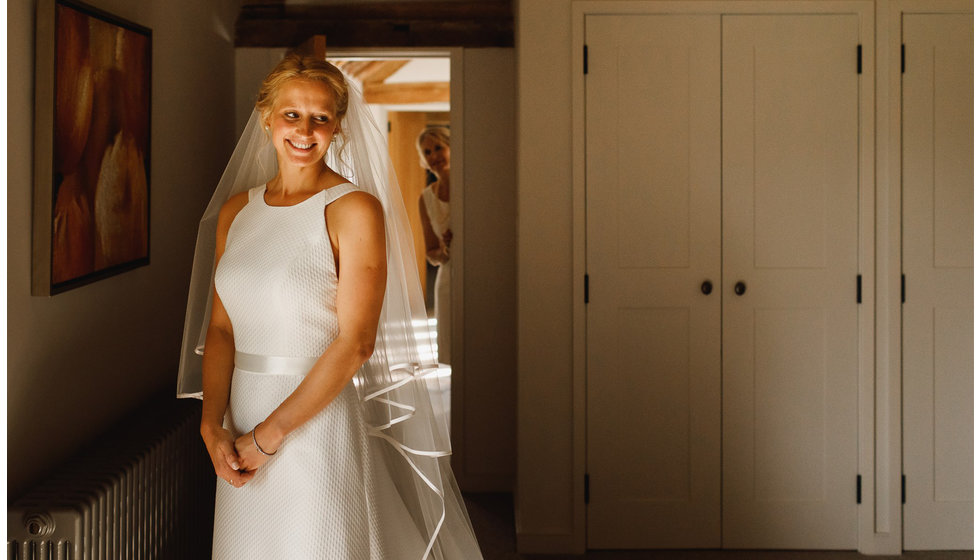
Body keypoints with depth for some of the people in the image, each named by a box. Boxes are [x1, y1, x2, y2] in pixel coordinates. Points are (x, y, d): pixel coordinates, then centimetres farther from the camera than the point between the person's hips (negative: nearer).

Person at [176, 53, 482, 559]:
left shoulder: (356, 209, -9)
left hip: (319, 418, -5)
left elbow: (355, 342, -15)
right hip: (241, 424, 5)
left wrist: (270, 433, -14)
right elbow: (220, 328, 6)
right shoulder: (235, 211, 8)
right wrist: (212, 426, -9)